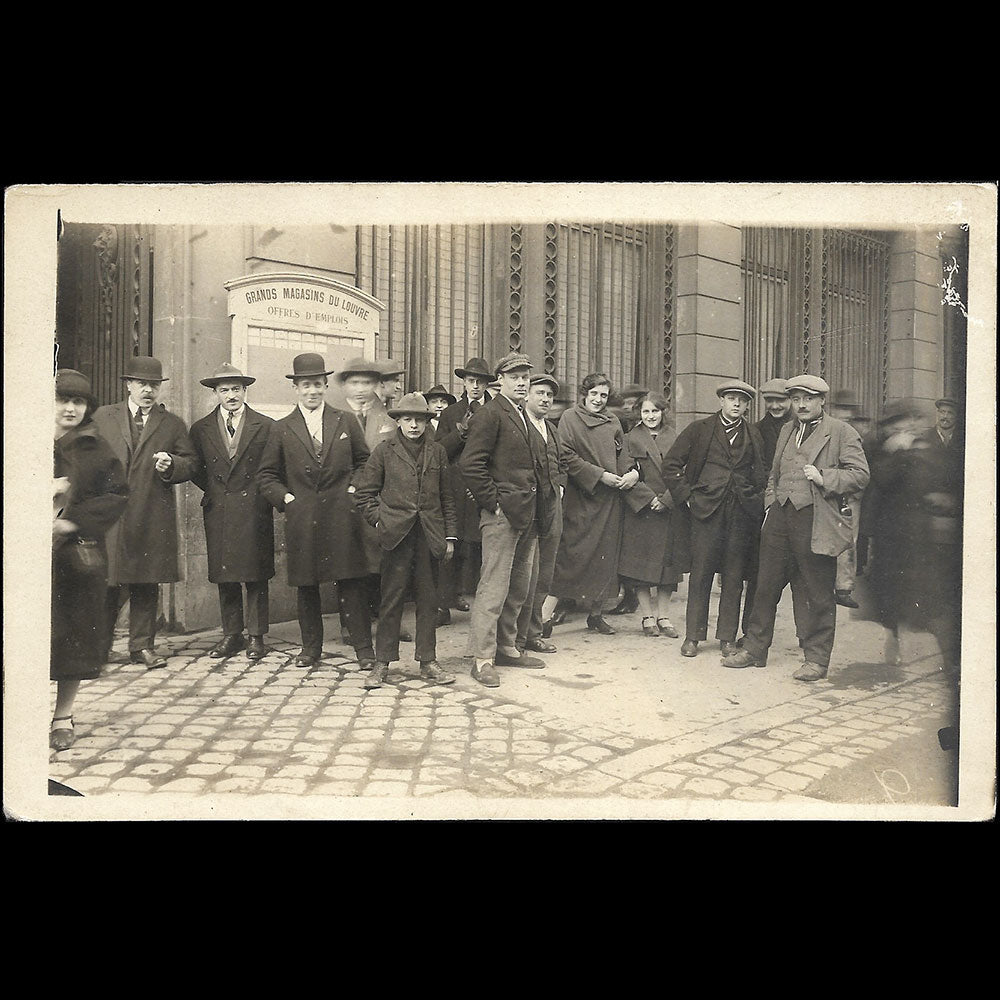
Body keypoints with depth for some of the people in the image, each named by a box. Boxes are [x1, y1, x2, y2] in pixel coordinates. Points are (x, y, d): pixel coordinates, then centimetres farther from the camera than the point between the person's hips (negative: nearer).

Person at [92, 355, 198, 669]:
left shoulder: (173, 424, 12)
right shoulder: (102, 418, 12)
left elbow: (191, 463, 9)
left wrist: (171, 465, -12)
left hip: (153, 518, 0)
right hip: (110, 514, 0)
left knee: (147, 585, 4)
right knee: (108, 582, 1)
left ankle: (142, 646, 14)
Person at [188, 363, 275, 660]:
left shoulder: (265, 426, 1)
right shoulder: (200, 429, 8)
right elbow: (194, 469, 15)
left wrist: (266, 493, 0)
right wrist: (214, 490, 6)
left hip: (254, 510, -2)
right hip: (218, 511, 3)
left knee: (256, 574, 1)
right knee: (224, 575, 7)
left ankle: (256, 636, 10)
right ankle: (231, 634, 18)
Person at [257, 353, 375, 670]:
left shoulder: (346, 422, 8)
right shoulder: (281, 429, 7)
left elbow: (365, 461, 16)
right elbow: (266, 474, 12)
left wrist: (354, 489, 2)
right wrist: (286, 498, -1)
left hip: (342, 516, -1)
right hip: (302, 519, 1)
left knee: (351, 582, -1)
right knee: (306, 585, 7)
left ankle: (364, 647, 6)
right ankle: (310, 647, 21)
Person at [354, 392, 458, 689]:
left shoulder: (437, 452, 11)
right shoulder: (385, 450, 4)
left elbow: (446, 498, 14)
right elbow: (364, 494, 7)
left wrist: (450, 536, 9)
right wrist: (380, 521, -2)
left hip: (430, 537, 3)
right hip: (396, 534, -2)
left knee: (428, 600, 6)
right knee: (391, 600, 0)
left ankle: (427, 662, 16)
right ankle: (382, 662, 10)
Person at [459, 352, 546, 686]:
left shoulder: (524, 416, 19)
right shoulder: (490, 414, -8)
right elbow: (469, 464, -17)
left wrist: (534, 510, 14)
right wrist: (493, 503, -15)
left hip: (527, 516, 9)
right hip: (502, 514, -9)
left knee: (519, 589, 14)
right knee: (493, 589, -5)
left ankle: (506, 647, 26)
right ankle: (482, 658, 2)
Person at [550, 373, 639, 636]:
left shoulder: (613, 423, 13)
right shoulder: (569, 418, -2)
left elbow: (622, 454, 18)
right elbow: (567, 457, -10)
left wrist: (632, 471, -4)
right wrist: (600, 475, -14)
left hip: (609, 498, 5)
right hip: (579, 498, -5)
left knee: (605, 555, 7)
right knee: (575, 553, -7)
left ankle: (595, 614, 17)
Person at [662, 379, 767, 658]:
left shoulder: (754, 436, 11)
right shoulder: (699, 429, 5)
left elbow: (762, 473, 18)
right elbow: (671, 465, 4)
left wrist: (756, 502, 6)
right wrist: (687, 496, -1)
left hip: (741, 512, 2)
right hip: (706, 509, -2)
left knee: (734, 576, 5)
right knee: (700, 573, -1)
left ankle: (727, 636, 15)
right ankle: (693, 636, 9)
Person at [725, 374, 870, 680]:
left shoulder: (841, 432, 0)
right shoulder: (786, 432, 20)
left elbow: (860, 475, -5)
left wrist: (824, 478, -17)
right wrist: (770, 507, 15)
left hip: (815, 520, -6)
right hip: (780, 517, 6)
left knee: (817, 593, 2)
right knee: (766, 585, 9)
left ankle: (816, 659, 13)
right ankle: (754, 649, 20)